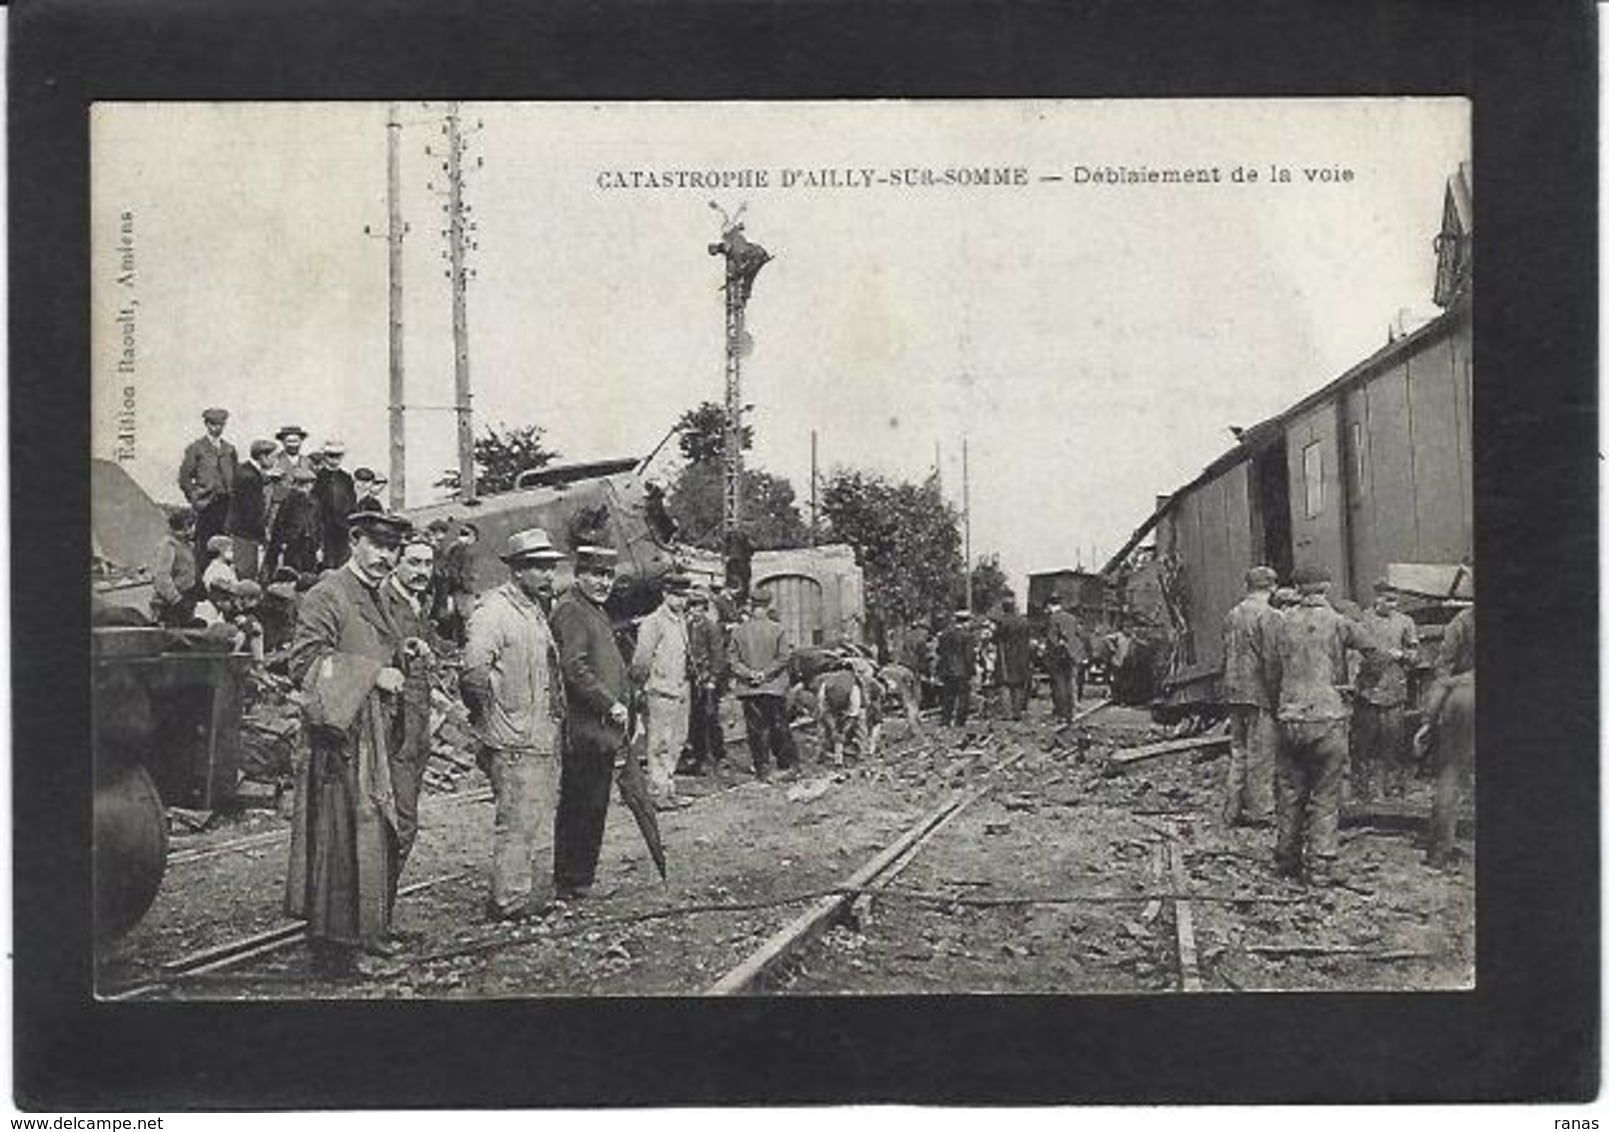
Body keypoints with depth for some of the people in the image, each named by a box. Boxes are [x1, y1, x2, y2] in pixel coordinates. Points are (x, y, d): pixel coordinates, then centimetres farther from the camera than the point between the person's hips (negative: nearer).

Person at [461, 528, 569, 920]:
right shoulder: (494, 610, -13)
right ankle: (508, 900, 2)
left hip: (543, 737, 10)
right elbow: (474, 669, -23)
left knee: (533, 820, 15)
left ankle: (522, 895, 24)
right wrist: (487, 712, -13)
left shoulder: (536, 609, 18)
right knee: (517, 822, -5)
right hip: (514, 740, -10)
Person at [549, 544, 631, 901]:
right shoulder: (570, 609, -11)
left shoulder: (597, 612, 21)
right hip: (584, 728, -10)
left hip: (604, 728, 10)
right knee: (581, 808, -5)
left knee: (593, 808, 13)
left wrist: (623, 705, 16)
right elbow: (574, 668, -21)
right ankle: (571, 884, 1)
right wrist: (611, 705, -19)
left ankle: (582, 879, 21)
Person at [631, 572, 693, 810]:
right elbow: (641, 659, -13)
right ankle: (658, 794, 0)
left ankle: (669, 791, 19)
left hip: (680, 690, 8)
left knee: (676, 743, 12)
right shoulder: (653, 623, -13)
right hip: (661, 692, -8)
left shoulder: (682, 620, 14)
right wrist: (642, 684, -5)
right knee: (660, 744, -5)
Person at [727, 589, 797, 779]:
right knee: (779, 727, 9)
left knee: (756, 730, 4)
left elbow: (732, 659, -2)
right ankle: (787, 763, 12)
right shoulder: (777, 629, -4)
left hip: (748, 689, 1)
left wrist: (748, 673, -5)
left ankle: (762, 768, 3)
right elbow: (784, 657, -9)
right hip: (775, 686, -1)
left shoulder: (739, 631, 0)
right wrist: (767, 672, -7)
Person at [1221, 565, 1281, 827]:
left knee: (1238, 751, 13)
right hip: (1259, 693, -7)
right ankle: (1261, 810, 4)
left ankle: (1233, 810, 16)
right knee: (1262, 753, 0)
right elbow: (1272, 659, -15)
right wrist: (1276, 695, -10)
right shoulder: (1268, 616, -12)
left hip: (1234, 692, 7)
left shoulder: (1231, 615, 10)